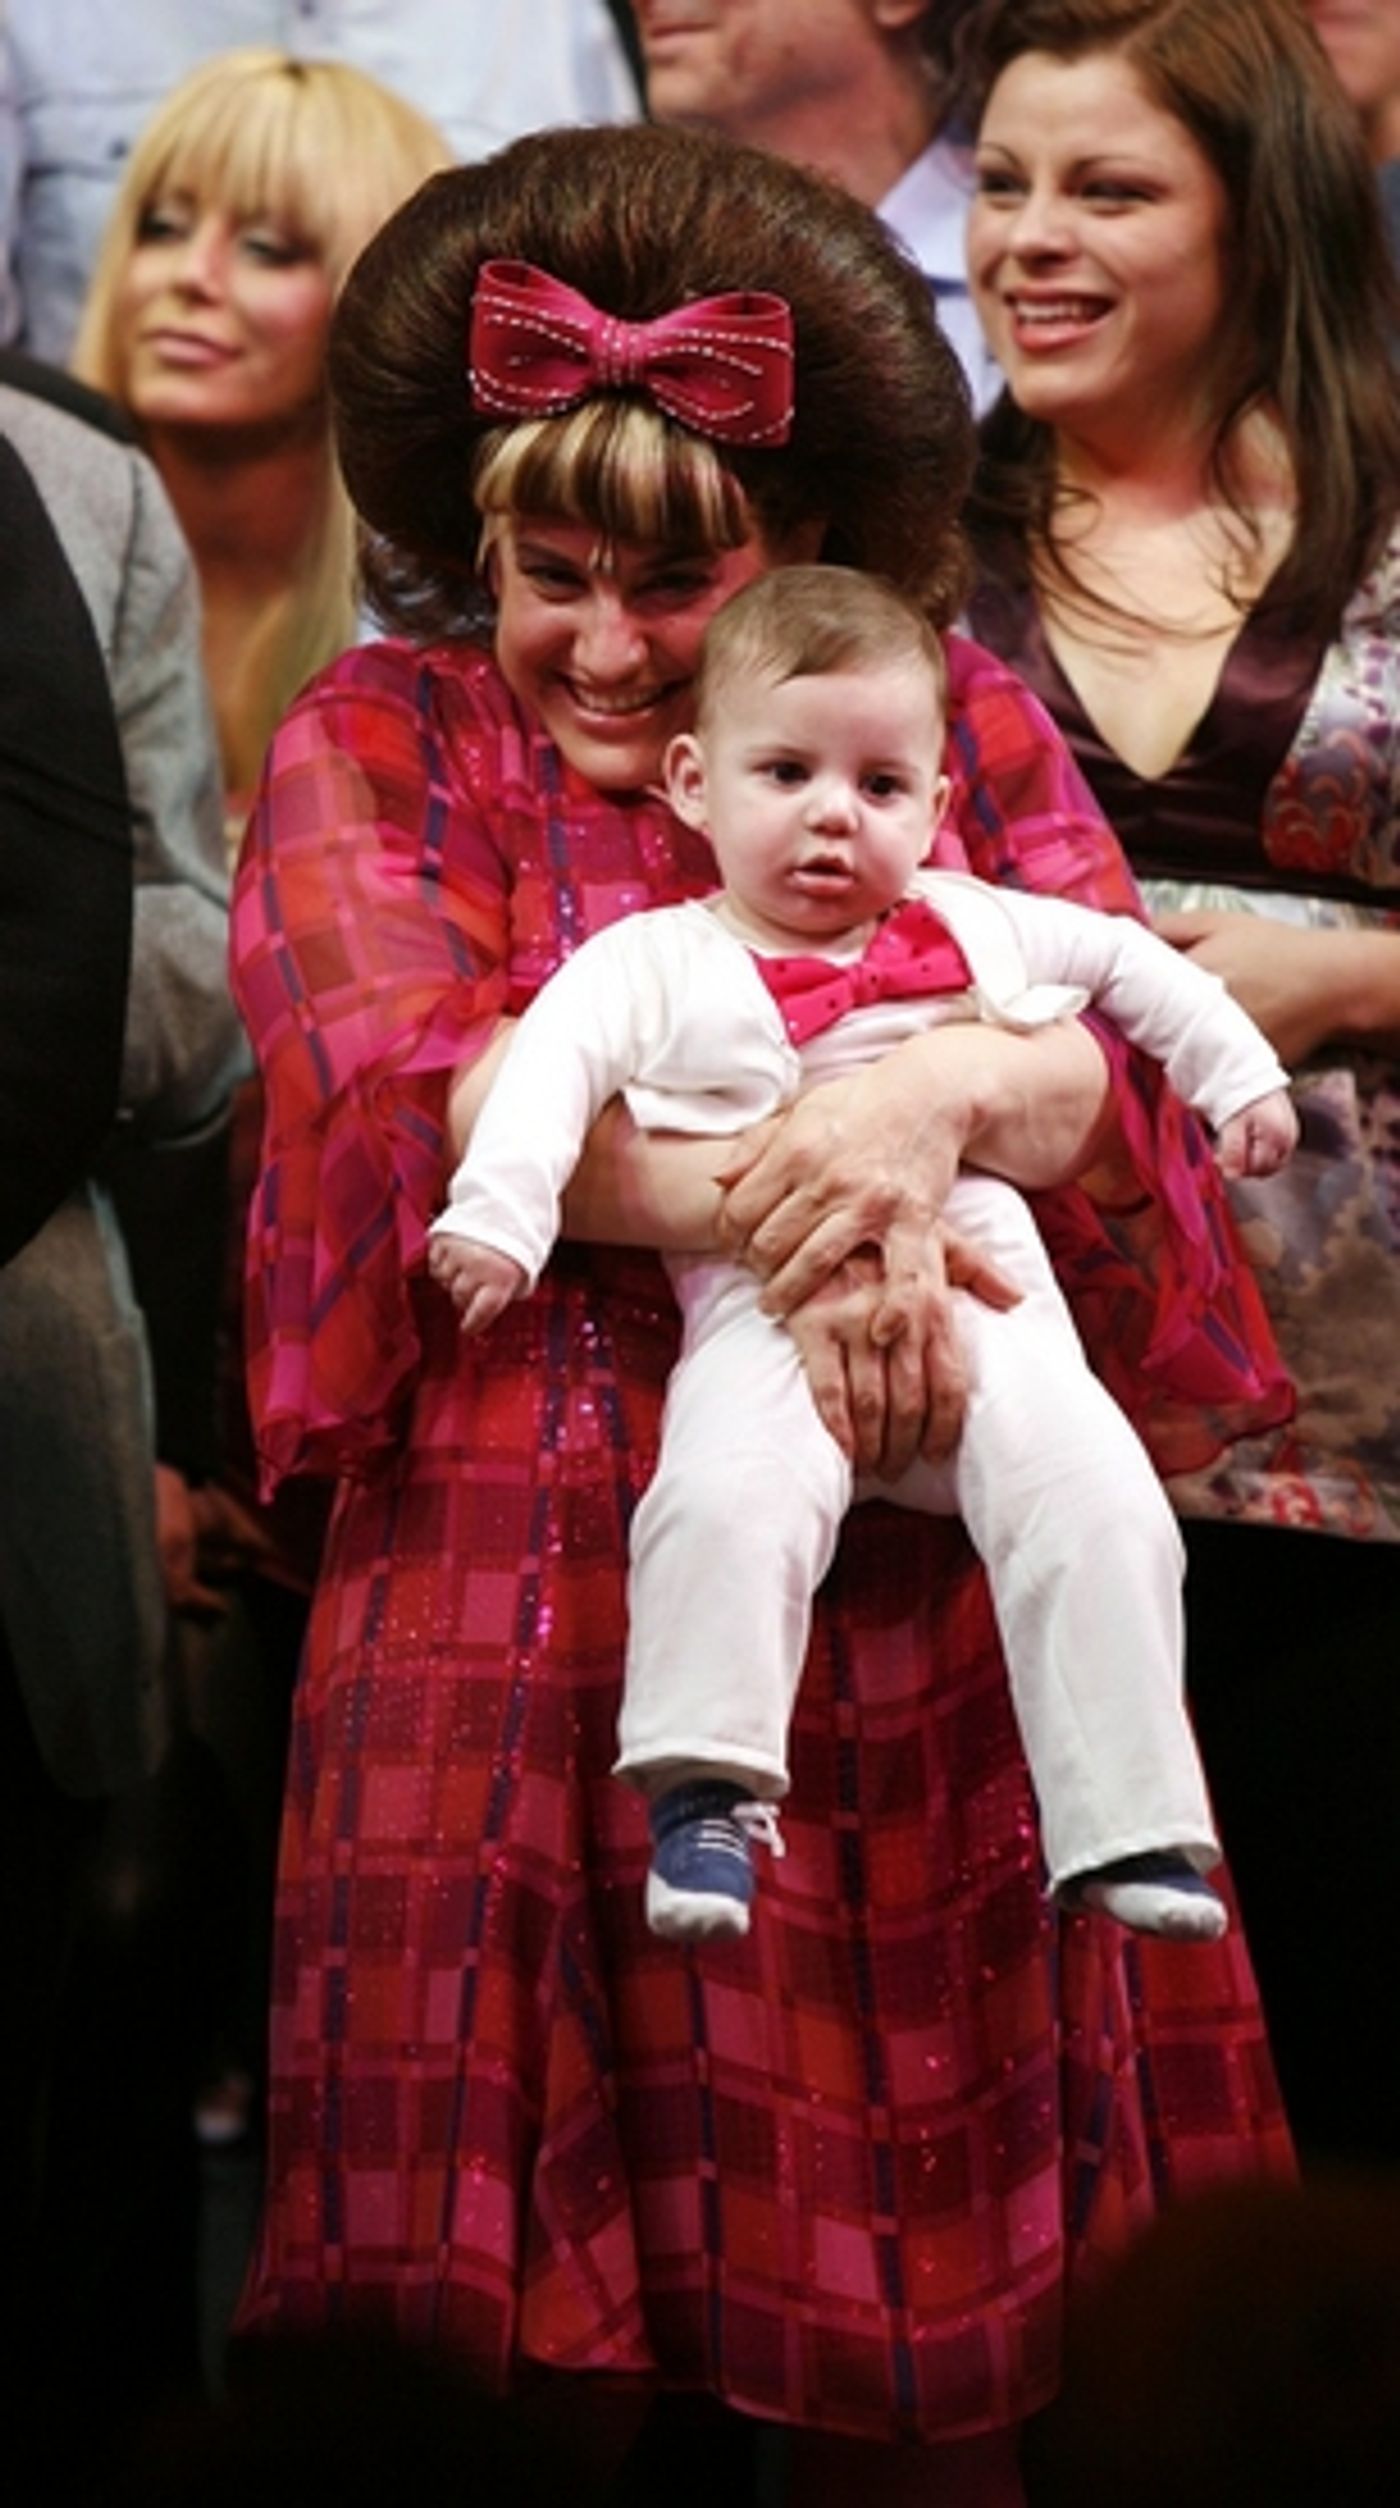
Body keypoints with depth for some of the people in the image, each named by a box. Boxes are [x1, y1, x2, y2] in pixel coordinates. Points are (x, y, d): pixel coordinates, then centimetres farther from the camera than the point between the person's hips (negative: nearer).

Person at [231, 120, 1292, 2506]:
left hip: (913, 1615, 1)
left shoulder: (956, 721, 10)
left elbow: (1114, 1035, -4)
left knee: (911, 2311, 2)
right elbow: (417, 1072, -10)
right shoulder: (377, 747, 7)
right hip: (525, 1599, -1)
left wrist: (947, 1095, -27)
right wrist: (782, 1214, -24)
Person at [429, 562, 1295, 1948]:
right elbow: (550, 1065, -3)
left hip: (978, 1291, 3)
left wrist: (1236, 1075, 32)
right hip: (769, 1303, -3)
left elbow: (1126, 961, 35)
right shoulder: (656, 963, 11)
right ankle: (704, 1794, -27)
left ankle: (1131, 1833, -18)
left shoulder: (972, 929, 22)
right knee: (730, 1497, -33)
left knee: (1093, 1498, -20)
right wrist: (496, 1212, -19)